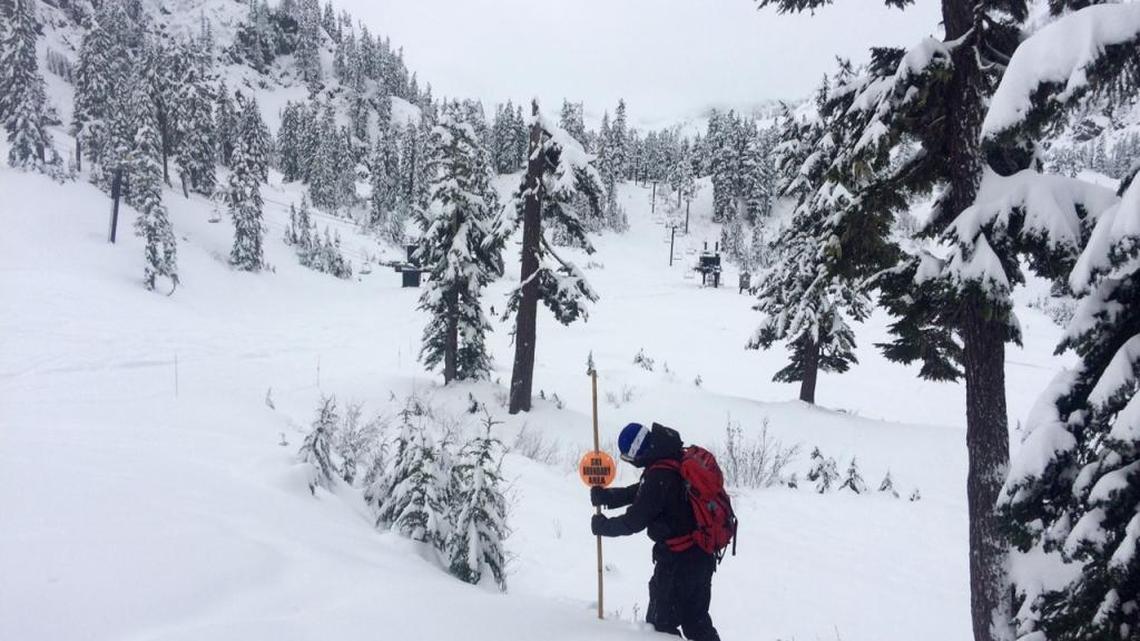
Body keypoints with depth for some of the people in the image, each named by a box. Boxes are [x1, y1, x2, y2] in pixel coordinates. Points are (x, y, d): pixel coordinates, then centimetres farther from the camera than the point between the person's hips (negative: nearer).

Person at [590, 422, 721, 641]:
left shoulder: (659, 475, -24)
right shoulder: (680, 457, 5)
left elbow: (634, 521, -17)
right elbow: (640, 492, 17)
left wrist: (603, 526, -1)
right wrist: (607, 496, 6)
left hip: (677, 560, -9)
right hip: (703, 555, 9)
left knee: (661, 622, 7)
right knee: (696, 622, 20)